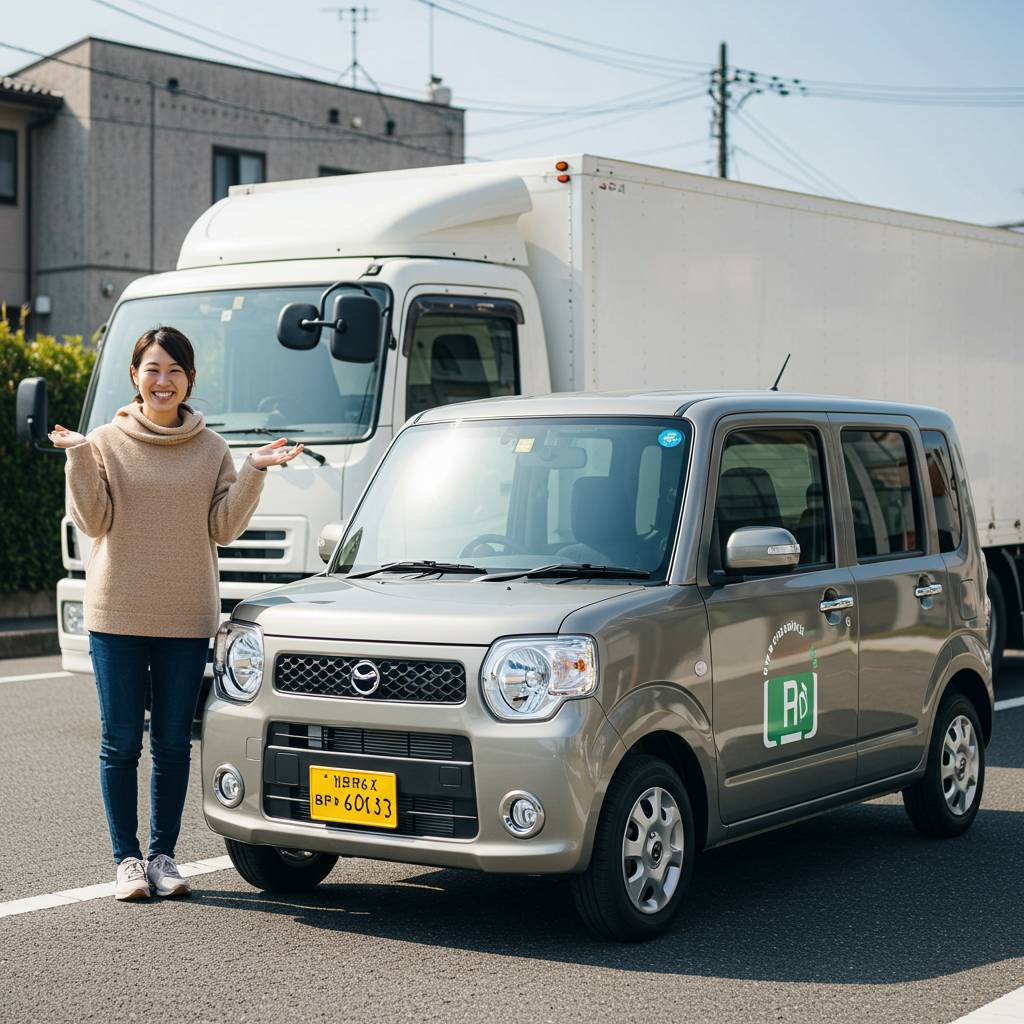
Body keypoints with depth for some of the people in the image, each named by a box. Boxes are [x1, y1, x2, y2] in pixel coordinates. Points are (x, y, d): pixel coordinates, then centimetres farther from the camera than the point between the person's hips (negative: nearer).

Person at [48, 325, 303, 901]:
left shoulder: (212, 449, 7)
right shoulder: (107, 443, 3)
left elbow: (224, 528, 0)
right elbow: (93, 522, -5)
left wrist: (255, 473, -11)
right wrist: (79, 460, -16)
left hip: (187, 618, 1)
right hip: (117, 616, -1)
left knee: (174, 744, 6)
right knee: (121, 742, 2)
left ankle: (164, 854, 17)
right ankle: (128, 858, 12)